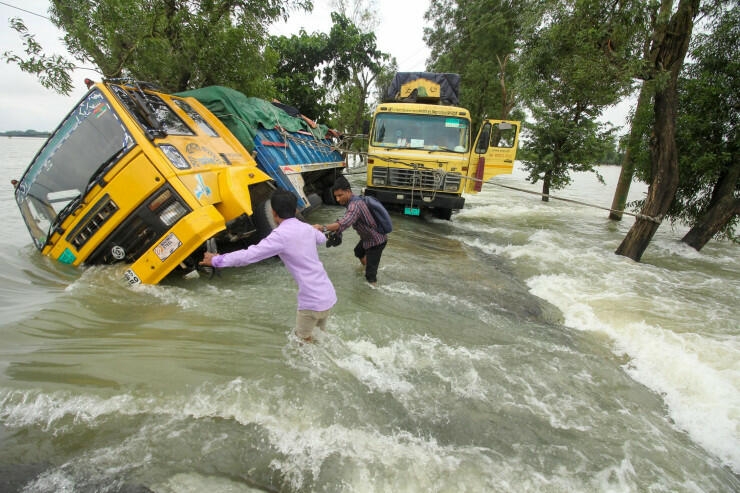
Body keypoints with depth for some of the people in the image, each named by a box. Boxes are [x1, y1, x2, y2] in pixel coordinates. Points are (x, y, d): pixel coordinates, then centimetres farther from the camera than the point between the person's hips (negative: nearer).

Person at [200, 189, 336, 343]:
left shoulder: (280, 235, -15)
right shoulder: (307, 228, 6)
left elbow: (248, 255, -15)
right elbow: (322, 239, 28)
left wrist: (216, 260, -2)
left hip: (312, 301, -7)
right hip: (329, 295, 7)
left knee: (303, 339, 18)